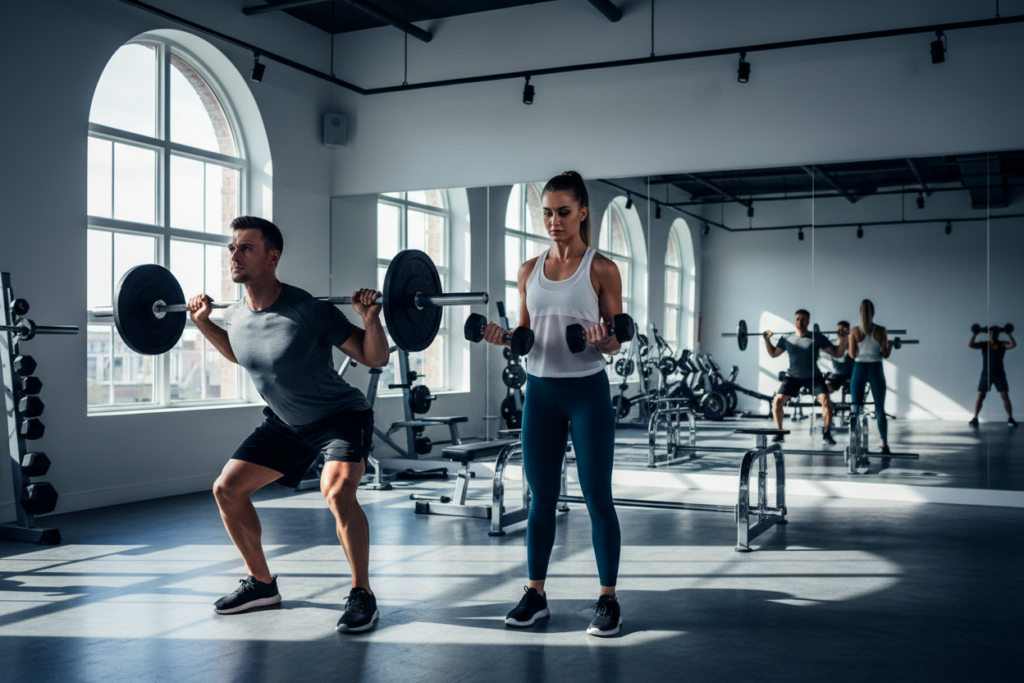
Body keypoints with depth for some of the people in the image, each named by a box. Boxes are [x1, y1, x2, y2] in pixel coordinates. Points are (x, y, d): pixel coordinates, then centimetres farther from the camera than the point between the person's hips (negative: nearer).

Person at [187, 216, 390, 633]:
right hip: (285, 423, 7)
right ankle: (261, 583, 21)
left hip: (340, 417, -7)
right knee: (227, 489, 4)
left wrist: (370, 317, -37)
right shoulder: (235, 316, -7)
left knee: (337, 491, -31)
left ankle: (362, 595, -13)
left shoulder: (307, 312, -27)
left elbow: (376, 358, -21)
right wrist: (203, 324, 9)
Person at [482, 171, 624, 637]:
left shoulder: (602, 269, -3)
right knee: (541, 495, 9)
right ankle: (535, 594, 20)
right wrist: (504, 338, -8)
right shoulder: (529, 271, 9)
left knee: (597, 496, 0)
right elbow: (526, 336, 13)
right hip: (540, 389, 4)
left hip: (587, 389, -4)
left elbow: (616, 343, -2)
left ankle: (608, 599, 11)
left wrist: (601, 340, -24)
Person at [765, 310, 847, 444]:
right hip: (793, 377, 2)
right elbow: (773, 354, 14)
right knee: (777, 401, -13)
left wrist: (843, 341, -18)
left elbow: (837, 353, -2)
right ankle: (779, 432, 3)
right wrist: (767, 340, 2)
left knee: (826, 401, -20)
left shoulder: (817, 338, -5)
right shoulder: (787, 339, 2)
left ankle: (827, 433, -2)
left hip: (814, 376, -2)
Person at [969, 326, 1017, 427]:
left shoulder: (1003, 344, -1)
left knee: (1005, 397, -3)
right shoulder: (984, 345, -1)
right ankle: (975, 418, 3)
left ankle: (1010, 419, 10)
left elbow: (1013, 345, -22)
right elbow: (970, 344, -16)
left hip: (999, 375, 0)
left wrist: (1008, 333, -24)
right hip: (986, 375, 0)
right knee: (980, 397, -4)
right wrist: (975, 333, -21)